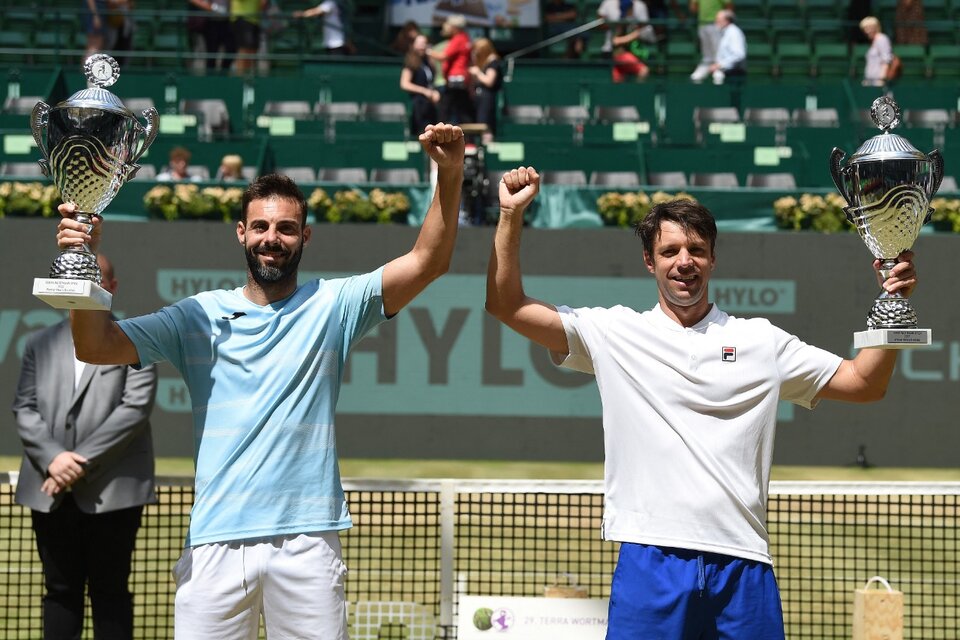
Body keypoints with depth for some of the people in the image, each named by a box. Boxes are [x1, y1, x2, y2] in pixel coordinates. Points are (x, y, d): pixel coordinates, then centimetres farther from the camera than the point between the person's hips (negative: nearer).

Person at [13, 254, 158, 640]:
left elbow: (136, 407, -8)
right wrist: (52, 457, -11)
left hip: (112, 491, -4)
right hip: (51, 493, 4)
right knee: (60, 590, 8)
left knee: (109, 590, 2)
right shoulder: (40, 344, 14)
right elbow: (24, 409, 7)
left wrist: (84, 462, -13)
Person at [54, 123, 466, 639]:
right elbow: (95, 347, 2)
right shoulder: (200, 316, 9)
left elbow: (428, 261, -1)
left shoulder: (331, 306, 8)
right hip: (216, 542, 1)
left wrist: (450, 175, -14)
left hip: (307, 541, 0)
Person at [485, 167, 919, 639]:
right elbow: (507, 306, 6)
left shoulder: (762, 341, 13)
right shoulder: (614, 333, 9)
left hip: (742, 564, 1)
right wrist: (511, 216, -2)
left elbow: (865, 383, 14)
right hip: (649, 560, -1)